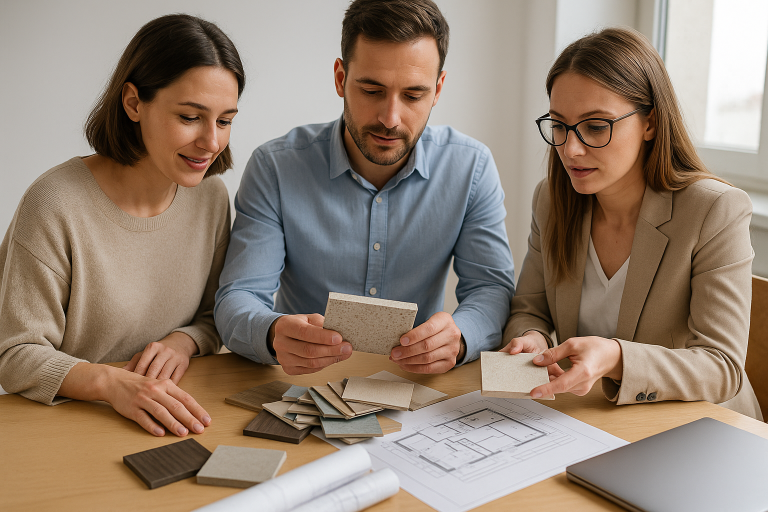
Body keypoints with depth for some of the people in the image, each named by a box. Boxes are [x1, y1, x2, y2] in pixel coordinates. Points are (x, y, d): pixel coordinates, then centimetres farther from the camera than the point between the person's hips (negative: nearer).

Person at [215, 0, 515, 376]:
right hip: (306, 390, 0)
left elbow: (491, 288, -5)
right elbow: (236, 301, -12)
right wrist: (274, 334, -36)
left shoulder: (472, 166, -5)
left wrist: (458, 338, -29)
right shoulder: (275, 167, -9)